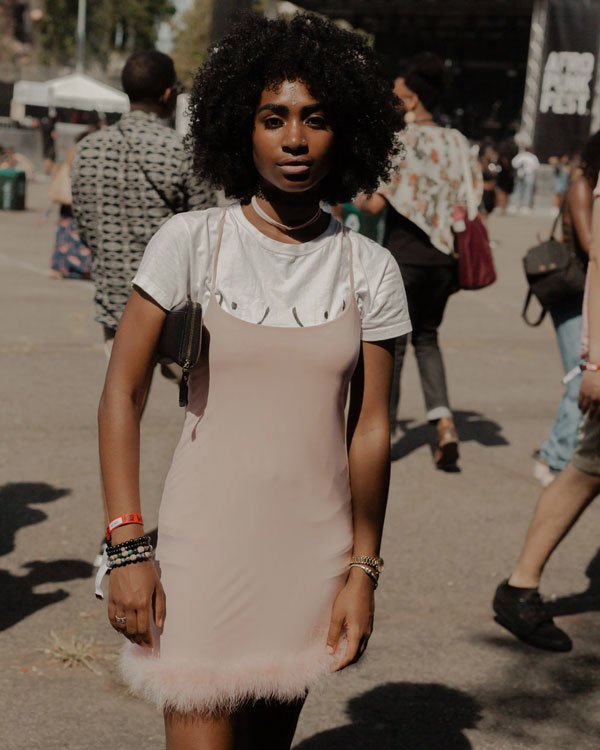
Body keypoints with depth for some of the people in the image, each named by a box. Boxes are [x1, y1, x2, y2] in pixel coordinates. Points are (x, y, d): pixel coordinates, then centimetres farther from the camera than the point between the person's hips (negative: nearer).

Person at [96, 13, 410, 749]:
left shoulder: (369, 270, 0)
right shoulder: (189, 242, -6)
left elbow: (369, 429, 3)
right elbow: (121, 392, -5)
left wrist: (363, 570, 3)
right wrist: (127, 547, -10)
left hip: (314, 552, 3)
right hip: (205, 545, -3)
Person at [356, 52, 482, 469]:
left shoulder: (401, 140, -11)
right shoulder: (457, 142, 6)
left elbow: (376, 204, -15)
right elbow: (471, 202, 7)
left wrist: (354, 197, 4)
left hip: (405, 253, -5)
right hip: (444, 255, 5)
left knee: (392, 341, 8)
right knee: (426, 337, 18)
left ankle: (384, 431, 15)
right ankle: (444, 421, 0)